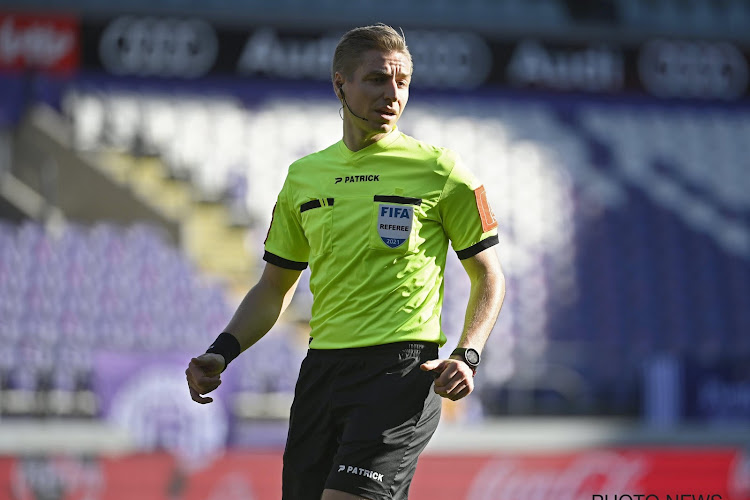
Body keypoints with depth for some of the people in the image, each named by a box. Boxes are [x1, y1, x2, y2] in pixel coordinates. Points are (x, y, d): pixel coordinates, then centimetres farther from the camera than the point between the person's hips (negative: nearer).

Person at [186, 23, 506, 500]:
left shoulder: (438, 170, 0)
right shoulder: (304, 176, 13)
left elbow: (489, 277, 5)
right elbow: (274, 288, 20)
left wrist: (467, 357, -11)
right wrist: (222, 352, 5)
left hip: (402, 369, -5)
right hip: (322, 369, 5)